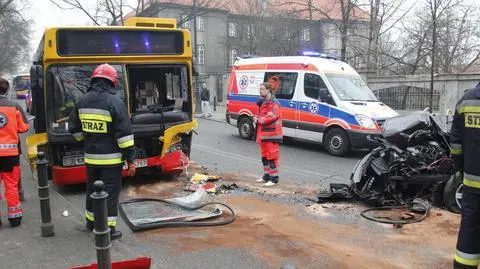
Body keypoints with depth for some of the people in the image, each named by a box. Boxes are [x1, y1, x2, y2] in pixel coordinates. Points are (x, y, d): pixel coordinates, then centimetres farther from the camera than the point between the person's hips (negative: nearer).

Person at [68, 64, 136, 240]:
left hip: (91, 157, 6)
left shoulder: (82, 101, 4)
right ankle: (109, 229, 7)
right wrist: (130, 159, -11)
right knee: (110, 192, 2)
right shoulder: (114, 102, -15)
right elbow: (124, 134, -17)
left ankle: (91, 221, 37)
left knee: (92, 189, 21)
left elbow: (74, 129, 13)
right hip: (111, 158, -6)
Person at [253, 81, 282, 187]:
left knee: (272, 156, -7)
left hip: (271, 135, -10)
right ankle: (267, 175, 29)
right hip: (263, 134, 10)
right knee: (264, 156, 17)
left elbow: (270, 117, -24)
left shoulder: (274, 103, -14)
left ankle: (274, 178, 0)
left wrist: (258, 120, -11)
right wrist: (257, 119, 3)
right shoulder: (263, 102, 18)